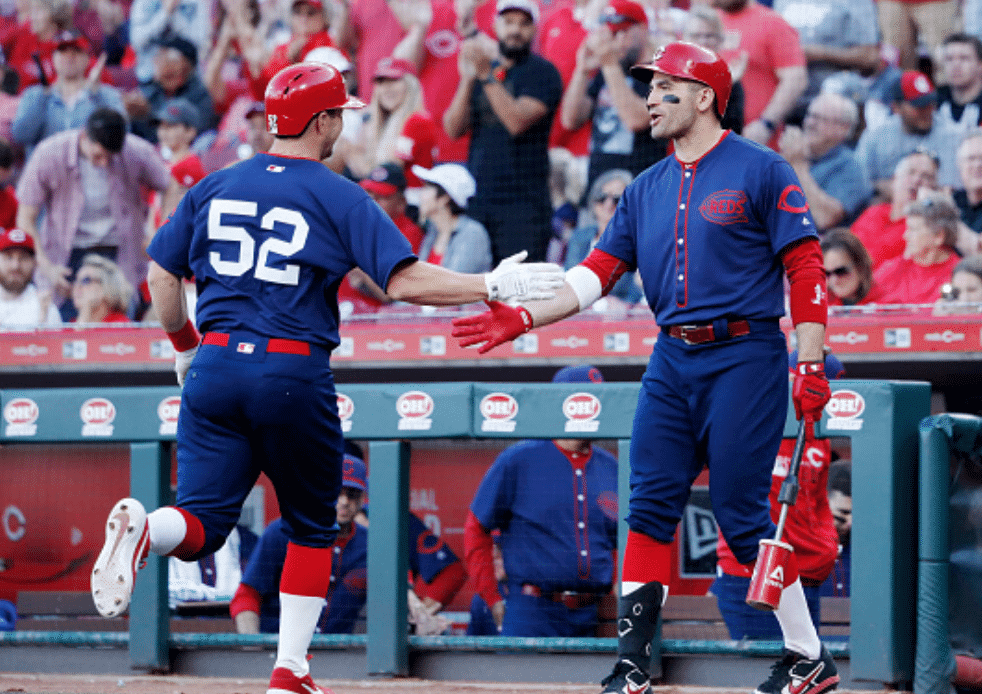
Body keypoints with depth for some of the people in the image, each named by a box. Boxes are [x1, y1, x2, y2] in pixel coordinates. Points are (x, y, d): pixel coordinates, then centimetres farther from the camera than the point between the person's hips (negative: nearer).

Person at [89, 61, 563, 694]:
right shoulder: (340, 198, -3)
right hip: (294, 378, -3)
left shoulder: (214, 186, 10)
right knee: (312, 528, 15)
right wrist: (493, 287, -7)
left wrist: (185, 346, 27)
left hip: (215, 367, 3)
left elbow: (162, 276, 13)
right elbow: (405, 281, -13)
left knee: (203, 523, 1)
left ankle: (142, 529, -33)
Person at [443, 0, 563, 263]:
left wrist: (487, 76, -18)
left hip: (522, 202, -5)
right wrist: (467, 79, -7)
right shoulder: (479, 70, 17)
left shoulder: (542, 72, 0)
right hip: (476, 199, 5)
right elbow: (453, 129, 6)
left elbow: (517, 122, -15)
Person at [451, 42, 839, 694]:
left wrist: (811, 364, -16)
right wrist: (525, 317, 0)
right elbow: (600, 270, 12)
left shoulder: (761, 172, -4)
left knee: (743, 514, -7)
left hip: (743, 360, -6)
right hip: (672, 360, 6)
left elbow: (806, 266, -8)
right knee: (650, 508, 1)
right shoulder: (647, 189, 16)